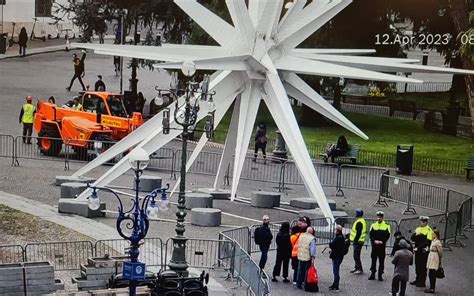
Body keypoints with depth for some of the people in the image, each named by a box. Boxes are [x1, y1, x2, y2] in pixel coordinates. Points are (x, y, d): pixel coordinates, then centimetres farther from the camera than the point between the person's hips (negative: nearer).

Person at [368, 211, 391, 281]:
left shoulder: (386, 226, 3)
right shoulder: (373, 225, 9)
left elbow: (388, 235, -2)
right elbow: (370, 235, 4)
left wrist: (382, 241, -15)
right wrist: (374, 241, -11)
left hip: (382, 246, -2)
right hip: (374, 246, 2)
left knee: (381, 261, 0)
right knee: (373, 260, 5)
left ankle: (380, 275, 4)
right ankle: (372, 274, 11)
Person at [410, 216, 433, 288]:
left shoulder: (429, 230, -9)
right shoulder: (418, 229, 12)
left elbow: (427, 242, -16)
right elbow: (412, 238, 7)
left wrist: (418, 248, -17)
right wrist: (416, 235, -15)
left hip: (424, 251, -6)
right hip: (417, 251, 6)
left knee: (423, 267, -2)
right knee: (417, 266, 12)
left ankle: (422, 282, 3)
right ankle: (417, 280, 24)